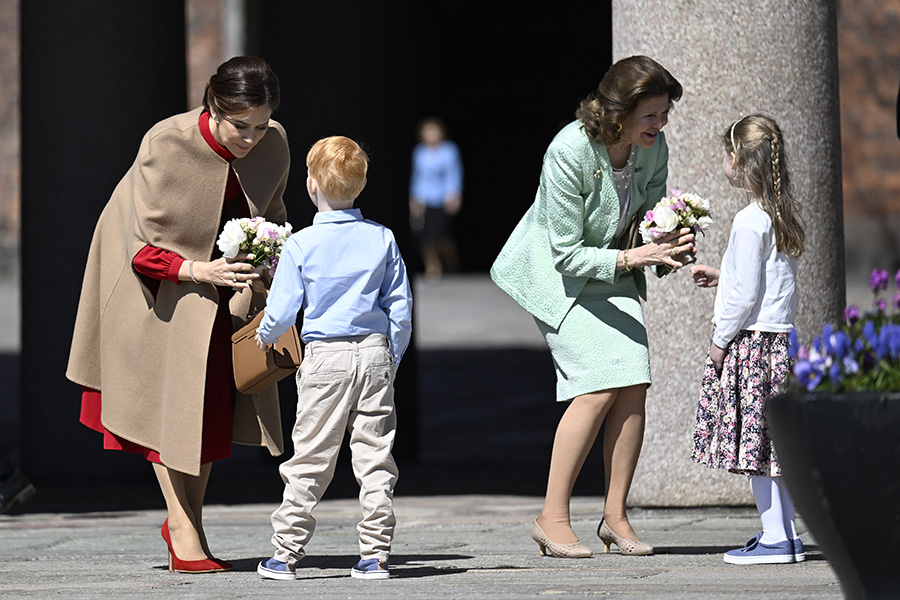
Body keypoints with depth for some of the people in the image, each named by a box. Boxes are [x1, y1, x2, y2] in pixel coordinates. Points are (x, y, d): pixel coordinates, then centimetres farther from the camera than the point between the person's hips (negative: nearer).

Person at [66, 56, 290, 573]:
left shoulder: (274, 143, -15)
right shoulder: (166, 145, -29)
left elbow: (272, 215, 4)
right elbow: (142, 250, -24)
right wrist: (200, 271, -39)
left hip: (223, 266, 5)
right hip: (157, 272, -5)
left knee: (217, 390, 2)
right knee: (167, 396, -8)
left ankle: (190, 521, 13)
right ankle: (181, 528, -4)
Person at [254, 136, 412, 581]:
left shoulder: (300, 245, -6)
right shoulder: (382, 239, 3)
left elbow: (282, 310, -5)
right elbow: (401, 309, 6)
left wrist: (264, 336, 17)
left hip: (326, 358, -2)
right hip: (375, 352, 2)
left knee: (310, 459, 3)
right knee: (375, 456, 6)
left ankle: (286, 555, 7)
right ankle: (376, 555, 5)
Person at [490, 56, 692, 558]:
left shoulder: (653, 150, -11)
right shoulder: (569, 154, -29)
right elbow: (569, 256, -24)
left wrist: (673, 248, -20)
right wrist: (637, 256, -33)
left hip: (615, 269, 6)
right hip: (557, 273, -6)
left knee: (634, 384, -9)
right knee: (599, 386, -19)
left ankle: (616, 516, 1)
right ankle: (553, 518, -10)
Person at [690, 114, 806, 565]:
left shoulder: (749, 221, -16)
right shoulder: (782, 215, 11)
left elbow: (746, 294, -18)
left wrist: (721, 340, -9)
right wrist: (722, 277, 22)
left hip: (750, 339, -9)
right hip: (779, 337, 9)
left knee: (752, 440, -6)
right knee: (769, 443, 12)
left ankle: (776, 538, -6)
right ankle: (785, 534, 15)